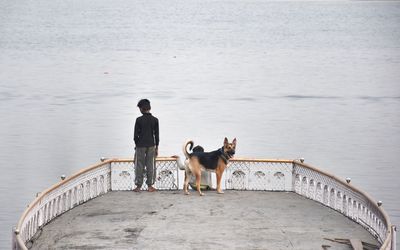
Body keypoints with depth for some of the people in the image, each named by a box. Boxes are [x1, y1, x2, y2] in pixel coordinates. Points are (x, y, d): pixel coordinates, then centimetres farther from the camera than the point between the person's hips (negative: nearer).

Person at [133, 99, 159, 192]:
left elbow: (136, 134, -6)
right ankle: (150, 185, 8)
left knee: (139, 166, 5)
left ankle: (138, 186, 7)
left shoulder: (139, 120, -9)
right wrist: (157, 147, 9)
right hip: (151, 146, 2)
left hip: (140, 146, -2)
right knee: (150, 166, 7)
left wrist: (136, 144, 9)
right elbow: (157, 135, 2)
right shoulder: (155, 120, -1)